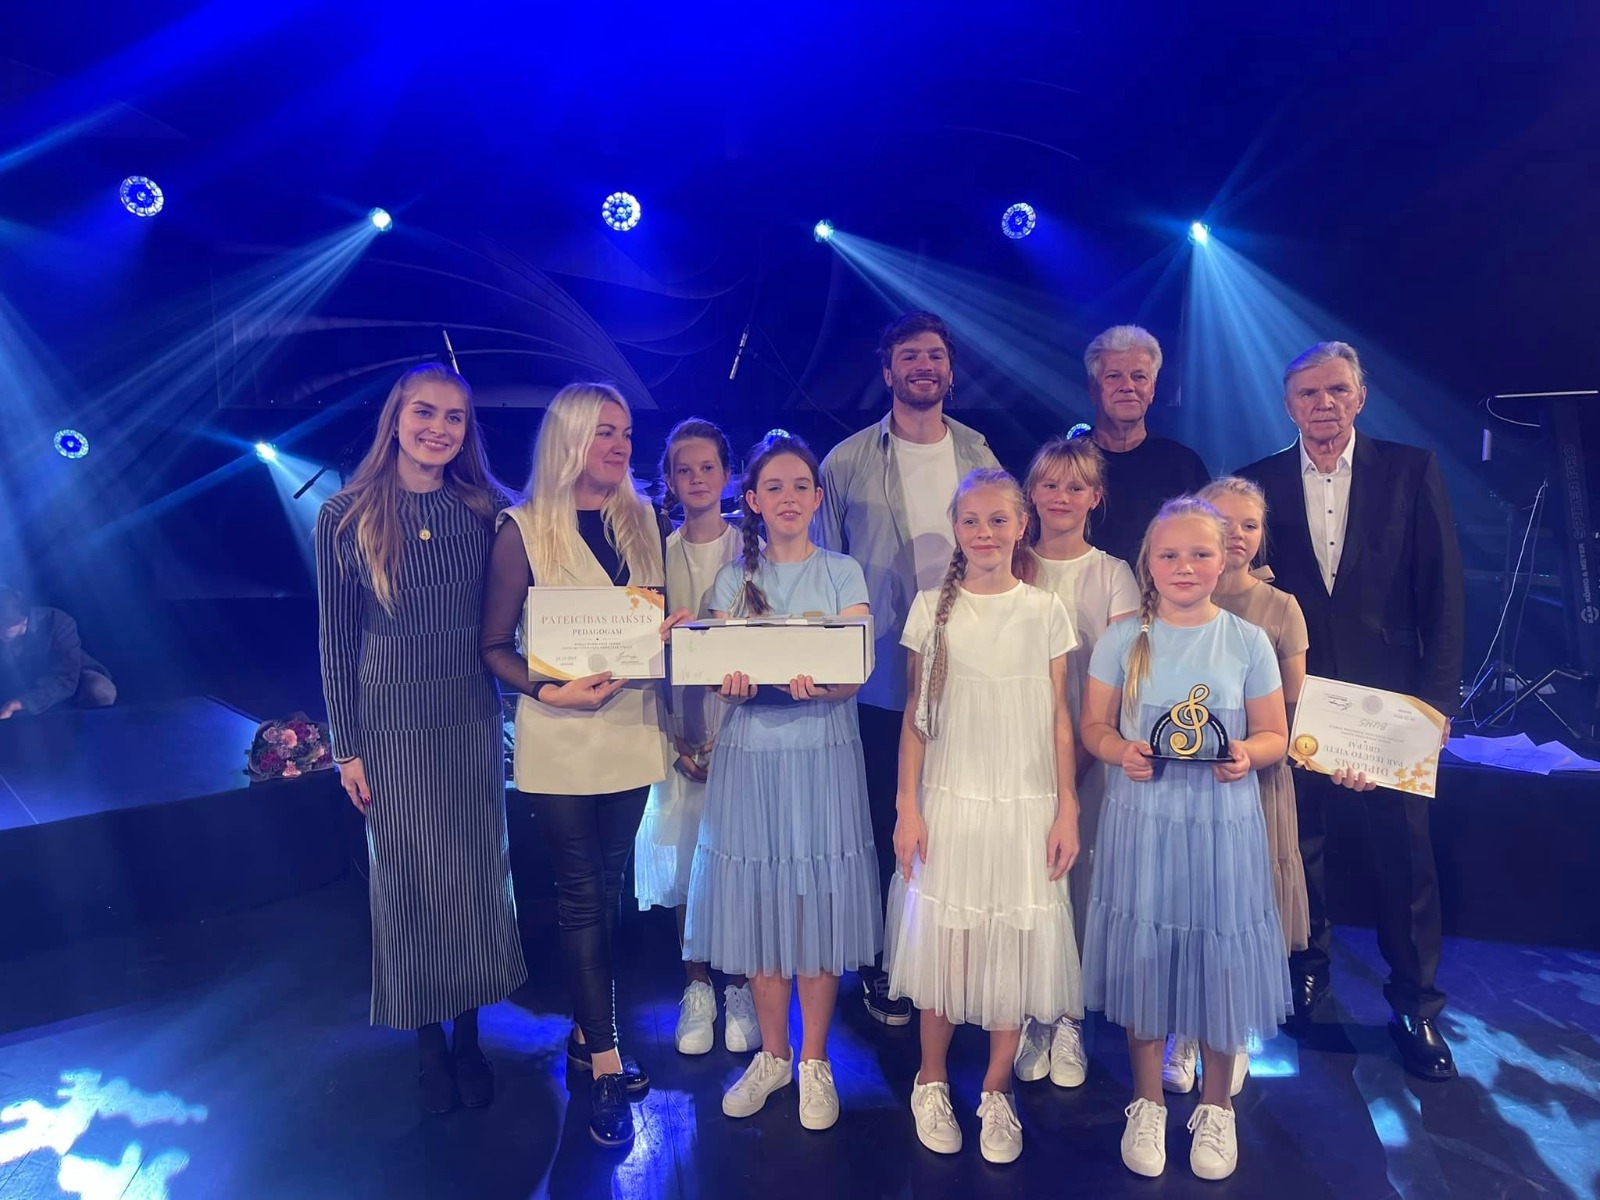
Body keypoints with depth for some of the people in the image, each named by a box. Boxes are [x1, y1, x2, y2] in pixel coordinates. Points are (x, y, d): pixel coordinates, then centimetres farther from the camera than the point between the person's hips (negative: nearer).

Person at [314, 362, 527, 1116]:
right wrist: (346, 747, -2)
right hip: (392, 725, -1)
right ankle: (429, 1043, 28)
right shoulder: (346, 518, -5)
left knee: (477, 875, 10)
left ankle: (469, 1033, 29)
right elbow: (337, 643, -2)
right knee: (408, 880, 9)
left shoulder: (486, 511, -1)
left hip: (473, 720, 2)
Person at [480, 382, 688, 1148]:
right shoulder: (523, 529, -7)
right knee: (582, 898, 3)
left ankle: (586, 1034, 34)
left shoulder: (641, 521, 6)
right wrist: (551, 692, -21)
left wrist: (669, 631, -9)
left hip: (631, 731, 4)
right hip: (559, 740, -4)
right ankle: (605, 1067, 16)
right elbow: (494, 646, -6)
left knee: (609, 889, 15)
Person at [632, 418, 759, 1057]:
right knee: (685, 863, 7)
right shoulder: (658, 553, 4)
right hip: (679, 732, 1)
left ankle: (739, 988, 22)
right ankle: (697, 989, 24)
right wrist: (673, 739, -8)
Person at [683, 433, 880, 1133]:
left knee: (818, 905, 1)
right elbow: (720, 675, 4)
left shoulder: (842, 574, 4)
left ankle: (815, 1063, 20)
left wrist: (819, 685, -29)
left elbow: (855, 674, -6)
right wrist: (732, 683, -20)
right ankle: (772, 1055, 25)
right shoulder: (733, 580, 9)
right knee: (757, 904, 5)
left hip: (823, 757, -1)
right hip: (749, 758, 2)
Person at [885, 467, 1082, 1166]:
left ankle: (995, 1094, 27)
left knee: (1014, 948, 7)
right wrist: (907, 807, -2)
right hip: (949, 801, 0)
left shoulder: (1045, 612, 1)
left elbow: (1058, 719, 3)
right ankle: (932, 1083, 29)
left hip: (1026, 806, 1)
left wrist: (1066, 811, 0)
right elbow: (915, 717, 2)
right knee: (943, 944, 6)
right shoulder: (933, 608, 0)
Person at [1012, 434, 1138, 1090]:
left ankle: (1067, 1019, 19)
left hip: (1089, 754, 0)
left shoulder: (1113, 575, 3)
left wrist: (1077, 752, -12)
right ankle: (1028, 1017, 18)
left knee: (1077, 880, 3)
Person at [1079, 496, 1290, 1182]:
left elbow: (1275, 734, 4)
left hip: (1223, 824, 0)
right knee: (1143, 958, 8)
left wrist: (1248, 754, -18)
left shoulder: (1247, 642, -1)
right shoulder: (1123, 639, -1)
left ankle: (1215, 1106, 33)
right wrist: (1120, 750, -18)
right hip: (1141, 822, 0)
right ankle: (1147, 1104, 31)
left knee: (1219, 961, 7)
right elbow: (1093, 725, 3)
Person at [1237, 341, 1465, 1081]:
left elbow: (1442, 589, -1)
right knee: (1299, 841, 11)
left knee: (1404, 851, 6)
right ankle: (1308, 967, 33)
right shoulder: (1261, 482, 1)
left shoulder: (1411, 471, -1)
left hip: (1392, 697, 0)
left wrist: (1438, 693, -6)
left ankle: (1415, 1005, 24)